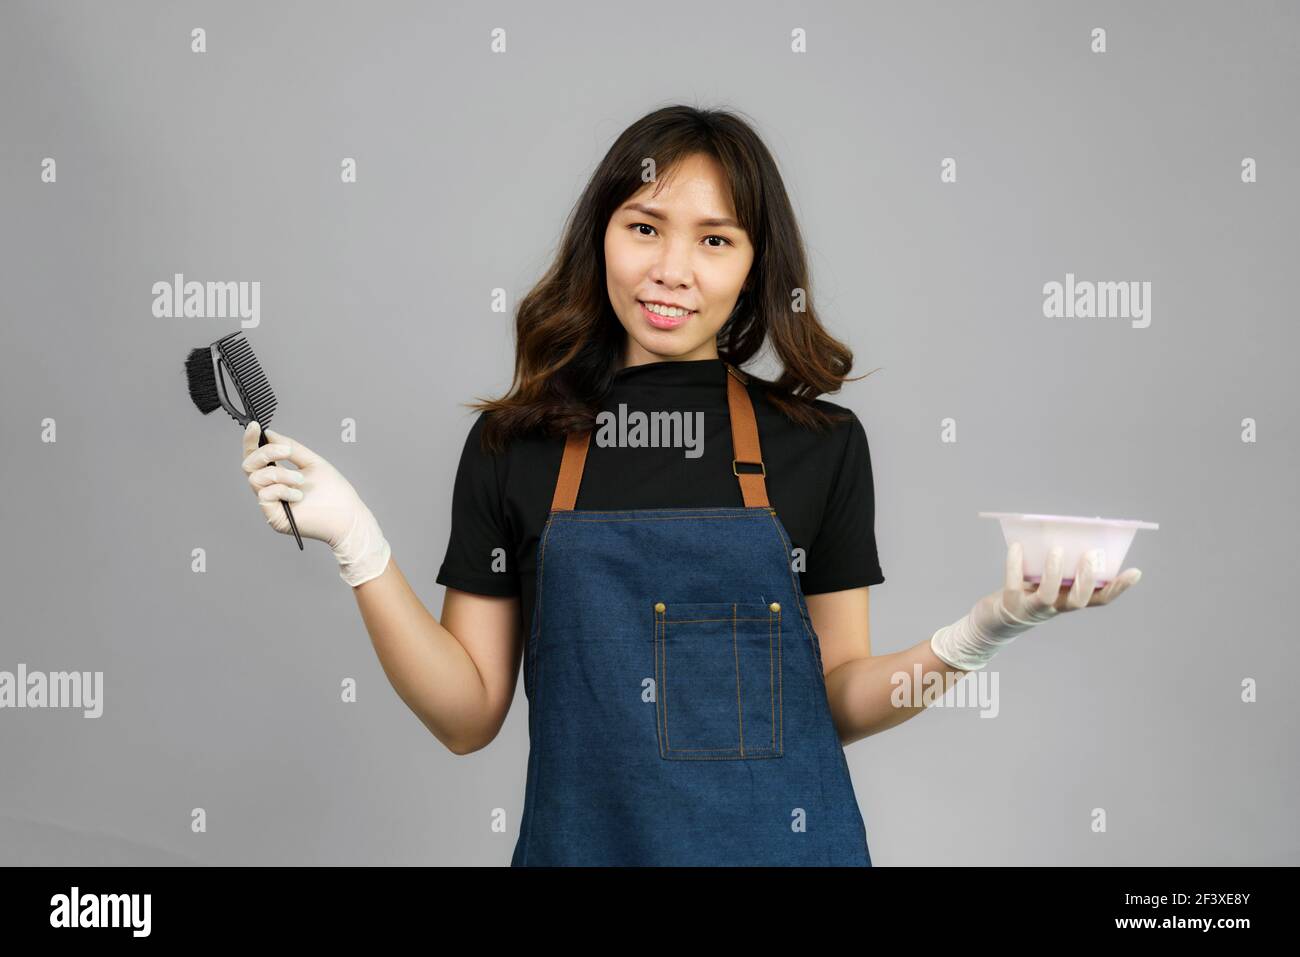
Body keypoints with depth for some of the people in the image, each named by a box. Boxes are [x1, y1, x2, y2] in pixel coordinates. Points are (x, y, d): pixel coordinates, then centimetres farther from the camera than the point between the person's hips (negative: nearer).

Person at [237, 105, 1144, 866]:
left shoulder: (821, 443, -3)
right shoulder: (512, 447, -2)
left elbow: (839, 699, 1)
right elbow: (469, 714, -2)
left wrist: (981, 634, -14)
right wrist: (361, 548, -11)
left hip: (780, 840, 0)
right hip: (584, 838, 1)